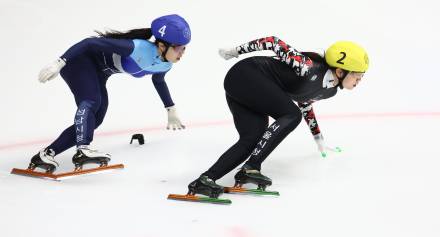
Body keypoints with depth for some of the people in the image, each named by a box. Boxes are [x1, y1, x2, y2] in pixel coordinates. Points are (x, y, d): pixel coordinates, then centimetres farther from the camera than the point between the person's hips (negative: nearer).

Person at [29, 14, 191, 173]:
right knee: (91, 101, -30)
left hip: (97, 73, 8)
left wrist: (172, 111, 21)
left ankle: (45, 155, 4)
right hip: (79, 59, -8)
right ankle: (82, 150, -41)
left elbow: (158, 81, 16)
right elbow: (91, 43, -34)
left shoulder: (165, 65, -10)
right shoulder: (139, 48, -35)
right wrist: (60, 63, -39)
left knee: (95, 119, 0)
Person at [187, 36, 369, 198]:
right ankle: (250, 167, -21)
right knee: (291, 115, -17)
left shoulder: (330, 90, 4)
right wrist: (236, 51, -8)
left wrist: (319, 139, 31)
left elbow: (304, 101, 24)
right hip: (245, 75, -9)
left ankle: (205, 180, -16)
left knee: (254, 138, -8)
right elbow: (276, 42, -17)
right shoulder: (310, 69, -24)